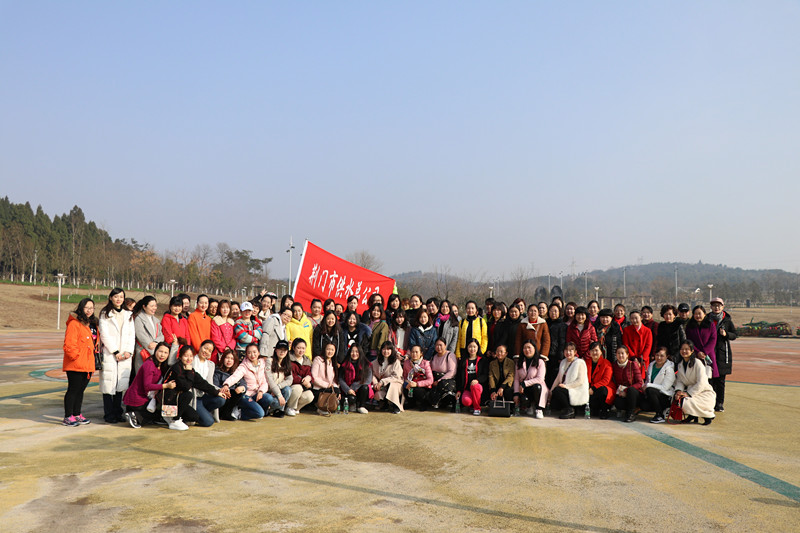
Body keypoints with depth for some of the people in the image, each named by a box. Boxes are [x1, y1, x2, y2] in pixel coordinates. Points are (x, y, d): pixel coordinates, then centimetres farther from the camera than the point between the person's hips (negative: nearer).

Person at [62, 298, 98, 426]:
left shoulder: (92, 324, 16)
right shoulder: (74, 324, -12)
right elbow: (69, 344, -17)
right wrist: (76, 357, -15)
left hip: (88, 364, 8)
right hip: (75, 365, -8)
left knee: (81, 389, 14)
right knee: (73, 390, -4)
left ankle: (77, 414, 23)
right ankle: (68, 417, 3)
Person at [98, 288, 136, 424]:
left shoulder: (128, 314, 15)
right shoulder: (105, 314, 3)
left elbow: (132, 334, 11)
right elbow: (104, 335, -4)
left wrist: (129, 351, -2)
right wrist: (115, 352, -10)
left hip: (125, 355, 4)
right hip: (109, 354, -4)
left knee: (121, 383, 5)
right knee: (109, 383, -5)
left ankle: (117, 413, 13)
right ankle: (109, 414, 2)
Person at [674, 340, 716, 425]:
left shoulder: (697, 363, -15)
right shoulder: (680, 364, 6)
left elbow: (701, 383, -20)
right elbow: (679, 381, 6)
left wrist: (688, 393, -24)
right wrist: (678, 391, -16)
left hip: (704, 393, -6)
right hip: (690, 391, 6)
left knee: (684, 401, -30)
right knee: (677, 399, -22)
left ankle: (707, 415, -4)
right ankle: (692, 416, 5)